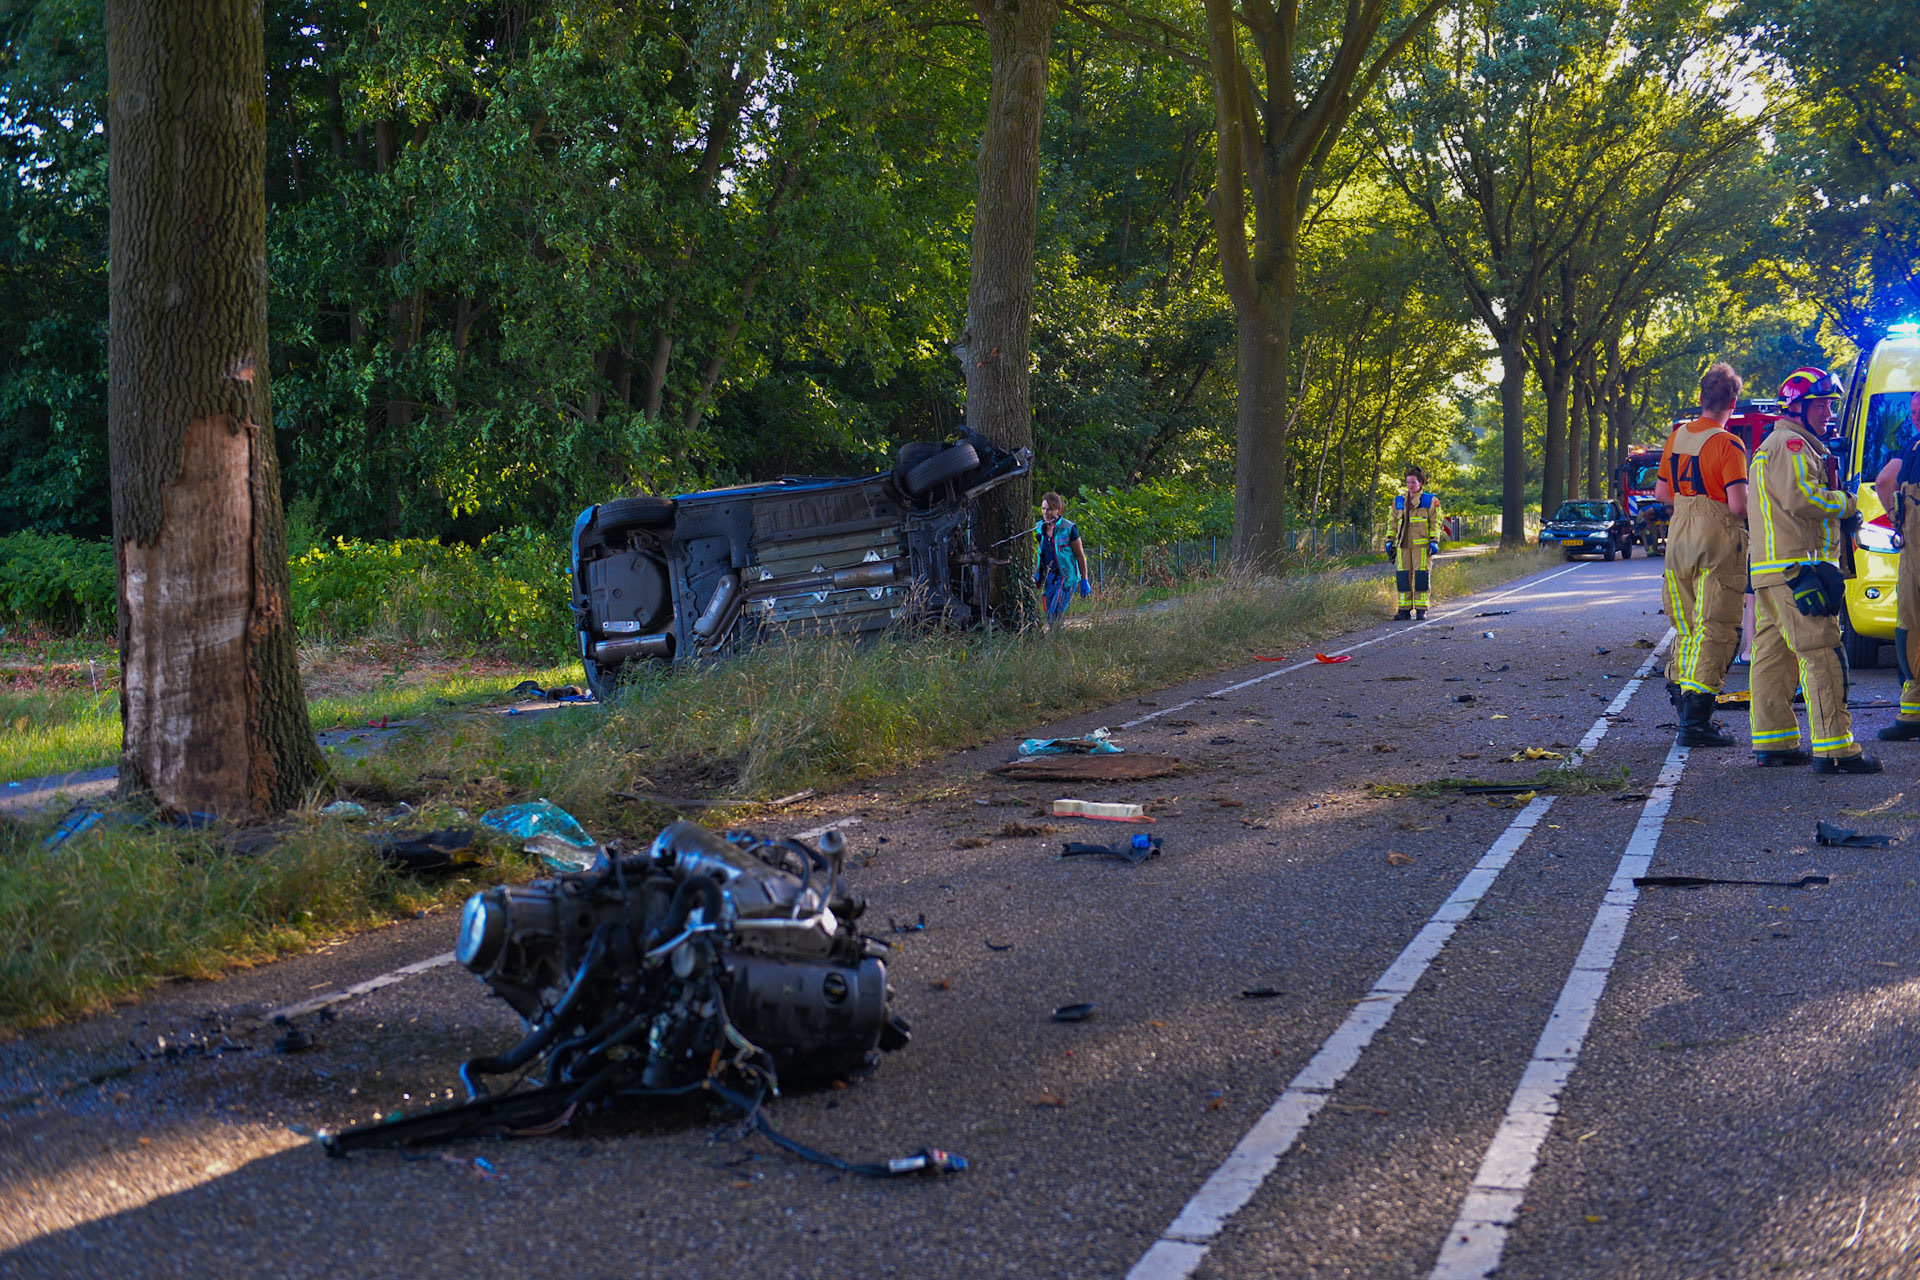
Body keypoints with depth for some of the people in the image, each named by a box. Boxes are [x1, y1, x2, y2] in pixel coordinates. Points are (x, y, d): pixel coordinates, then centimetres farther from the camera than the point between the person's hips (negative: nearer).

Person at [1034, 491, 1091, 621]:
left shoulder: (1068, 528, -12)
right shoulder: (1039, 528, 3)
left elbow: (1080, 555, -6)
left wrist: (1084, 580, -4)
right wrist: (1036, 574, 14)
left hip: (1066, 577, -6)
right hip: (1049, 577, 6)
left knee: (1054, 616, -17)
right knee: (1050, 614, 7)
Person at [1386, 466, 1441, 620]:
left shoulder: (1430, 501, 4)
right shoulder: (1399, 501, 16)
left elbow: (1435, 523, 1)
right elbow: (1393, 523, 20)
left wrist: (1434, 542, -8)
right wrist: (1389, 542, 13)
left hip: (1422, 545, -4)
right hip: (1403, 545, 4)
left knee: (1421, 576, -5)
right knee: (1403, 577, 1)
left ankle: (1421, 610, 1)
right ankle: (1405, 610, 5)